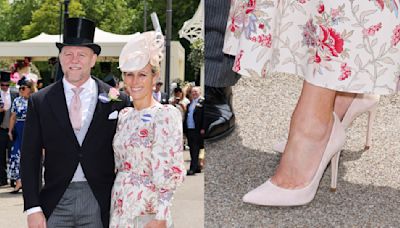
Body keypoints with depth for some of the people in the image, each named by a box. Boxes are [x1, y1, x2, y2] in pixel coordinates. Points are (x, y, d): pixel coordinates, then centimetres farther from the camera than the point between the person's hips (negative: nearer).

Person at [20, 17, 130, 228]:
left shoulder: (117, 101, 0)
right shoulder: (40, 101, 2)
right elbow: (29, 157, 2)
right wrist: (33, 208, -5)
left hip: (100, 203, 0)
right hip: (55, 202, 1)